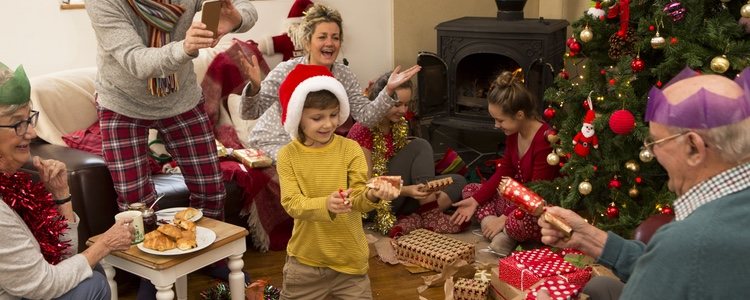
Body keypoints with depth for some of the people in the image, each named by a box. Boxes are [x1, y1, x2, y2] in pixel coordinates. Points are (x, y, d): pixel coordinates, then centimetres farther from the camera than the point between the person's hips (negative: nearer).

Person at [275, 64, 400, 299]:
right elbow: (292, 203, -17)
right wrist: (326, 204, -36)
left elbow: (358, 199, -14)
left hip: (349, 258, 0)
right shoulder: (288, 155, -8)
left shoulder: (350, 148, -9)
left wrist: (371, 195, -38)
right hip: (305, 259, 0)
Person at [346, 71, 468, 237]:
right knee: (419, 147, -18)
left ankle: (413, 220, -24)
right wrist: (407, 191, -32)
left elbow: (407, 162, 6)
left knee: (457, 181, -4)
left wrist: (427, 188, -13)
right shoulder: (362, 131, -18)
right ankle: (428, 215, -25)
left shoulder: (400, 124, 4)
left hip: (399, 199, 8)